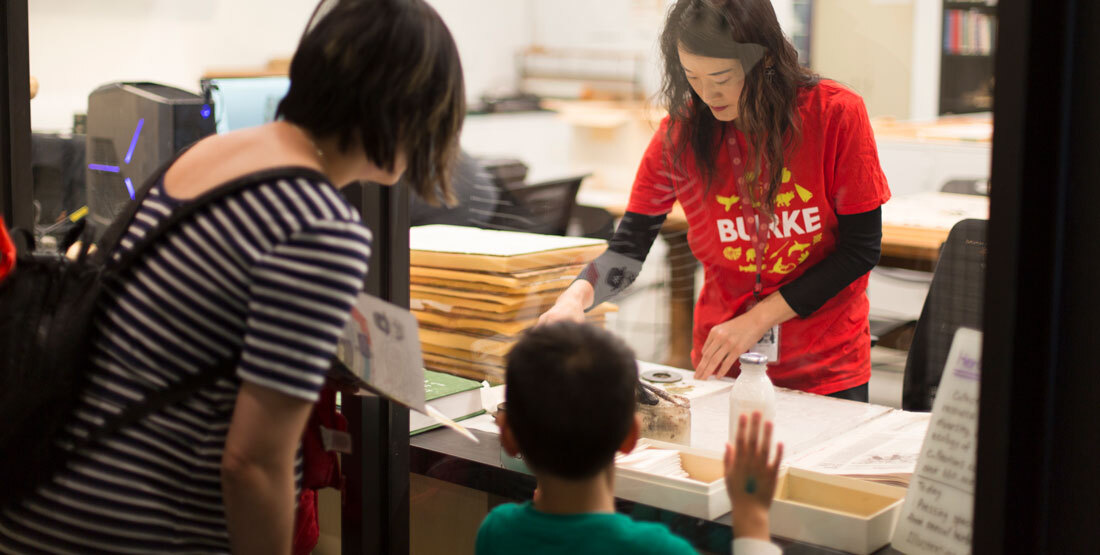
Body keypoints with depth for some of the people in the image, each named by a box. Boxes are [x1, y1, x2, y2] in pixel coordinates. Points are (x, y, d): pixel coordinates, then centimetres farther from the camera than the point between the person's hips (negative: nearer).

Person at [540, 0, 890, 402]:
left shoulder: (836, 115, -14)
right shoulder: (680, 132, -8)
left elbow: (861, 249, -11)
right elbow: (629, 249, -8)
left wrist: (757, 318, -16)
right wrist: (575, 297, -29)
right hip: (723, 369, 2)